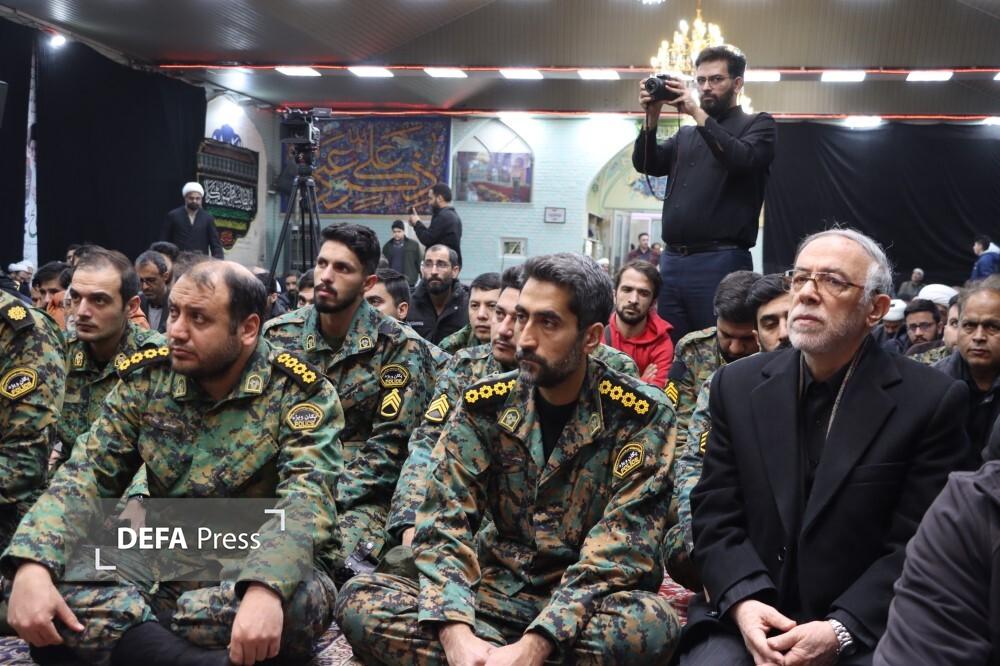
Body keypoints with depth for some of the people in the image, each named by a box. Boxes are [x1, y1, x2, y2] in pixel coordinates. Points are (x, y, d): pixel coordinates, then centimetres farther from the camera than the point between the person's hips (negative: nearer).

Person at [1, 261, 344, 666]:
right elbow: (86, 475, -2)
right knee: (53, 573, -23)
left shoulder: (299, 393, -10)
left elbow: (308, 494, -25)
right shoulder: (146, 379, 3)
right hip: (164, 566, 4)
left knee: (300, 598, -37)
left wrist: (266, 588, -44)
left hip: (258, 570, -3)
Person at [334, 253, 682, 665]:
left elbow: (621, 549, -18)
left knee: (651, 623, -37)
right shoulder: (484, 406, -1)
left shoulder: (640, 416, -9)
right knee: (360, 601, -20)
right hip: (498, 593, 3)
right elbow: (444, 525, -8)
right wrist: (457, 633, -27)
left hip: (587, 607, -2)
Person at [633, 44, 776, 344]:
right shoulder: (686, 134, 22)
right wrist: (652, 118, -3)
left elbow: (744, 160, -12)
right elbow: (646, 164, 11)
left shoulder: (758, 124, 8)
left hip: (720, 262, -5)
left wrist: (698, 114, -14)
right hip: (671, 260, 5)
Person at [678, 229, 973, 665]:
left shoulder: (930, 401, -5)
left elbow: (922, 546, -8)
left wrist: (842, 630, -18)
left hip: (867, 631, -2)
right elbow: (714, 513, 2)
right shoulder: (738, 385, 3)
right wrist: (743, 601, -14)